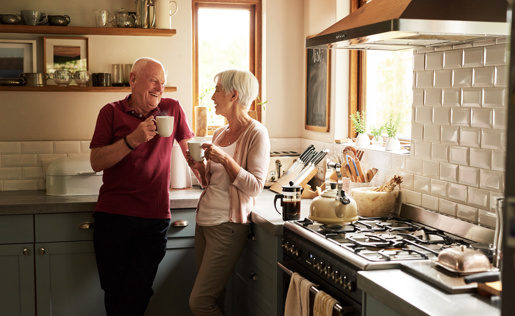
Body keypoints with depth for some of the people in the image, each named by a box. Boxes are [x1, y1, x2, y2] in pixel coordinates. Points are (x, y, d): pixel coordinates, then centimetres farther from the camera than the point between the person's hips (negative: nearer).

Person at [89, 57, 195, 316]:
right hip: (113, 216, 0)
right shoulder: (111, 112, 3)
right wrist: (133, 139, -16)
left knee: (137, 295, -1)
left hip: (155, 217, 0)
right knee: (114, 292, 8)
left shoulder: (172, 109, 7)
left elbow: (191, 149, 17)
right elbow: (96, 162, -5)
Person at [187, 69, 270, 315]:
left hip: (227, 225, -7)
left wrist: (225, 159, -22)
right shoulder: (220, 134, 13)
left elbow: (255, 187, -14)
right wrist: (201, 167, 1)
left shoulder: (256, 133, -9)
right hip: (204, 221, 7)